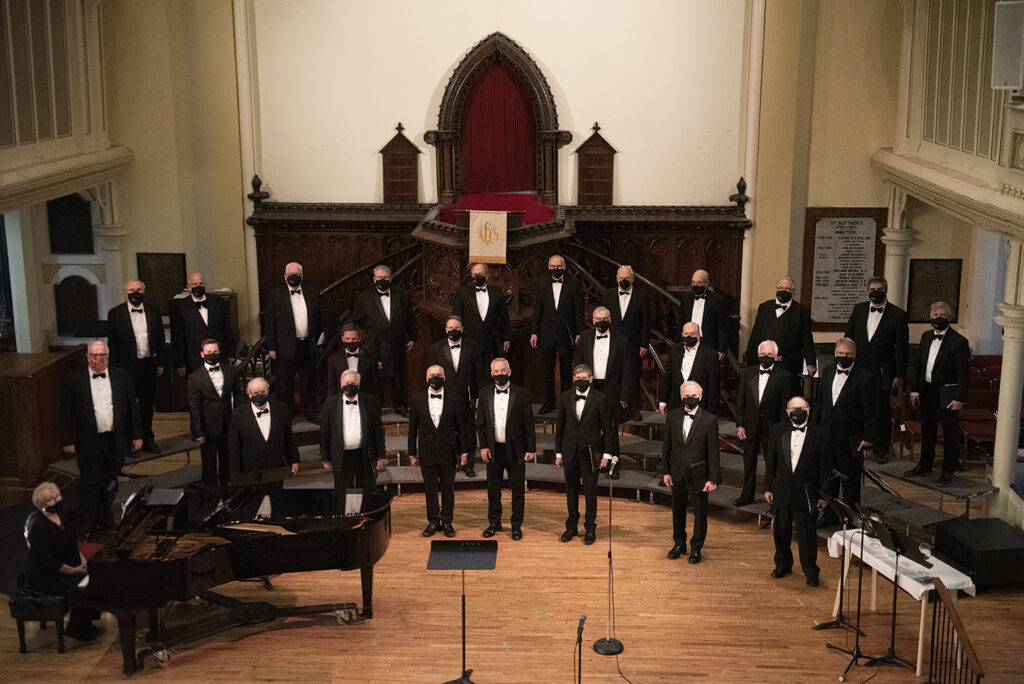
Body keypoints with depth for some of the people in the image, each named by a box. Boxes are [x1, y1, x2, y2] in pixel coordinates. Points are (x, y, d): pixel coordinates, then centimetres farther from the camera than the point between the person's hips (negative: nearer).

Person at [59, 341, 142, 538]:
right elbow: (66, 412, -1)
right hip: (88, 443, -2)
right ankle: (84, 527, 17)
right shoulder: (74, 380, -3)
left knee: (109, 485, 15)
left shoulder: (122, 377, 3)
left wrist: (137, 436, 5)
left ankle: (104, 520, 32)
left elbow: (132, 407, 6)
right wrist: (68, 441, -4)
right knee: (89, 485, 3)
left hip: (115, 441, 2)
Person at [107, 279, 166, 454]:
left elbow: (161, 341, 11)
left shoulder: (153, 313, 7)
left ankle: (147, 439, 24)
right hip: (127, 366, -3)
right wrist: (114, 367, -6)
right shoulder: (115, 313, -1)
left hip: (149, 366, 3)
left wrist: (161, 363, 6)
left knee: (148, 404, 12)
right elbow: (112, 343, -1)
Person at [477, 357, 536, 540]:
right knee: (493, 488, 12)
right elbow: (480, 422, 7)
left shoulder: (522, 394, -4)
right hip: (493, 449, 2)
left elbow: (529, 424, -2)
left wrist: (531, 448, -5)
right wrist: (483, 446, -1)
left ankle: (516, 525, 17)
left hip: (515, 449, -2)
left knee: (517, 489, 5)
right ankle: (494, 523, 25)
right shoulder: (485, 393, 4)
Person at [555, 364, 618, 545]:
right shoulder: (565, 398, 3)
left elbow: (608, 429, -3)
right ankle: (572, 526, 25)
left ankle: (590, 528, 18)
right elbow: (560, 426, 8)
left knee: (590, 491, 4)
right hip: (570, 451, 3)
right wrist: (558, 452, 6)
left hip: (590, 451, -3)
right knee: (571, 489, 12)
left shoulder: (600, 400, -7)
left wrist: (606, 454, -6)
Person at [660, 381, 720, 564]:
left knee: (700, 512, 7)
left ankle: (696, 548, 24)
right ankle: (679, 543, 34)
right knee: (677, 510, 16)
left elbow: (713, 452, -8)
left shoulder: (709, 420, -10)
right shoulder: (672, 416, 0)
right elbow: (666, 446, 6)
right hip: (677, 473, 3)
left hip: (698, 474, -3)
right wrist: (665, 471, 4)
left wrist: (713, 479, -10)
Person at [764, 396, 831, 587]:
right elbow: (770, 461, 6)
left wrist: (823, 495, -3)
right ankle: (783, 564, 34)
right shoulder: (778, 431, 1)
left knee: (807, 532, 1)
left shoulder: (820, 435, -6)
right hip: (782, 490, 3)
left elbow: (825, 468, -2)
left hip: (806, 492, -3)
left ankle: (810, 571, 17)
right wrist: (768, 487, 5)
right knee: (781, 530, 15)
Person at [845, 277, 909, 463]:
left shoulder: (898, 314, -3)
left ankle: (881, 449, 21)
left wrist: (899, 376, -5)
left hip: (882, 372, -2)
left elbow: (902, 348, -2)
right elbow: (848, 338, 13)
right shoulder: (858, 310, 6)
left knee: (882, 411, 7)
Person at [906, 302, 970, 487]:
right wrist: (916, 391, 11)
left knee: (950, 433, 4)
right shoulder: (926, 336, 8)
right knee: (927, 430, 18)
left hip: (947, 394, -6)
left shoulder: (959, 341, -13)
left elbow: (963, 373, -14)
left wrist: (960, 399, -17)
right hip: (927, 391, 6)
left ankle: (947, 471, 15)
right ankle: (925, 464, 33)